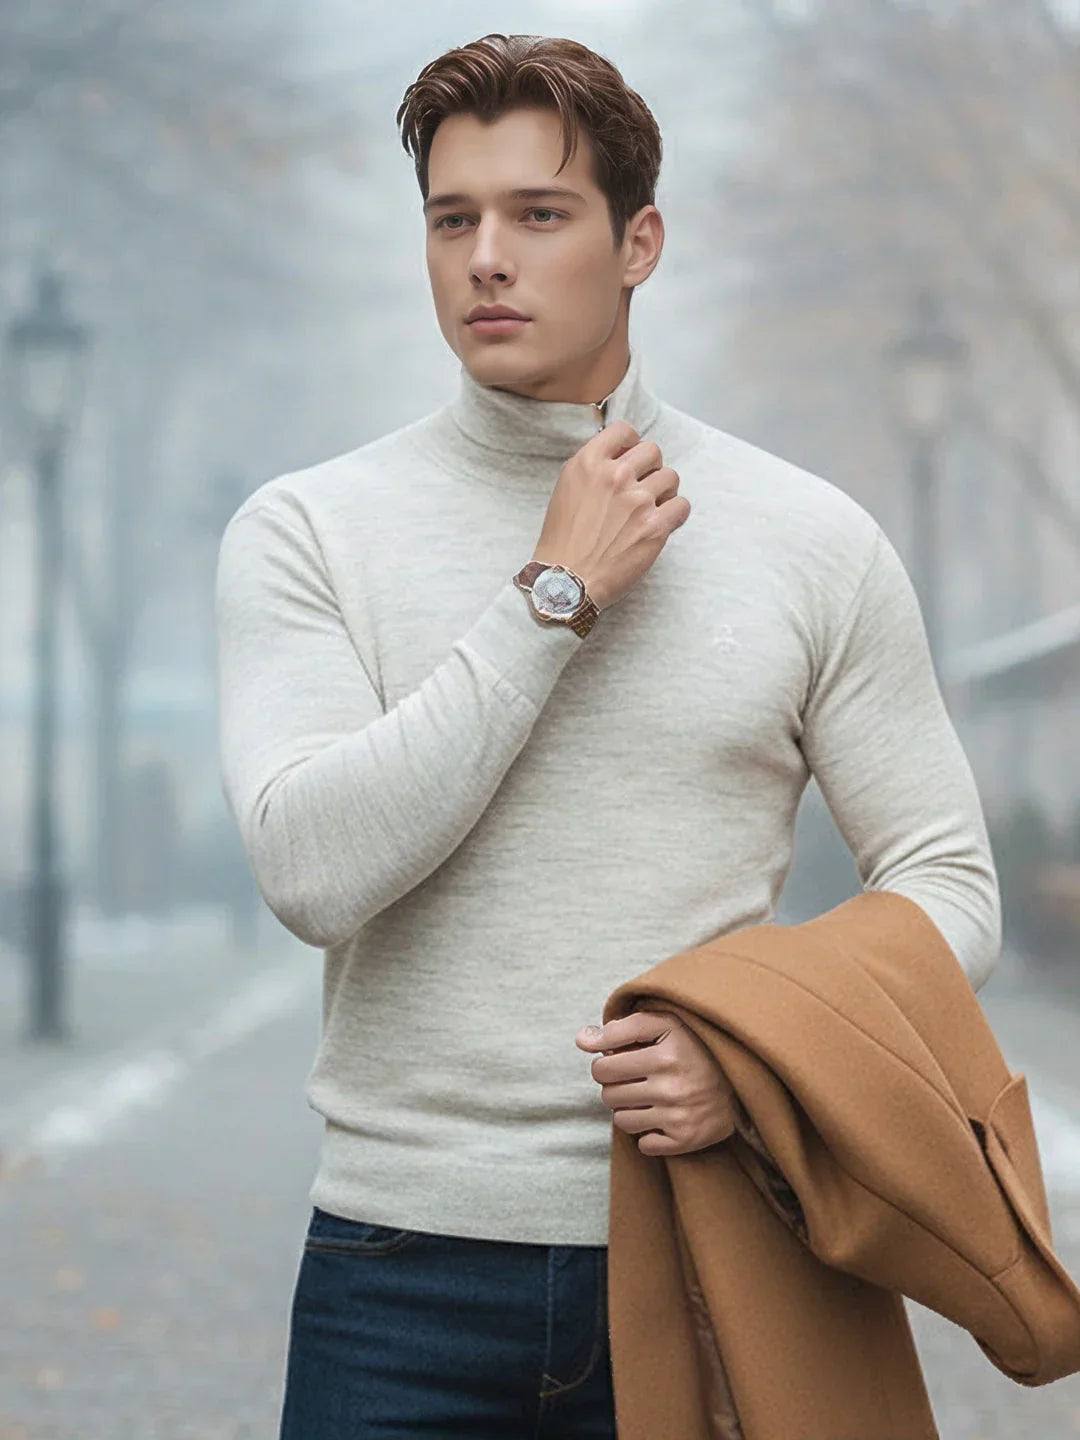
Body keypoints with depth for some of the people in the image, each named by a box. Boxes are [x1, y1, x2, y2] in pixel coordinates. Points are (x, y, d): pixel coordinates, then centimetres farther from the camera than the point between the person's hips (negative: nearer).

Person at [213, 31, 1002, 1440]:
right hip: (405, 1257, 0)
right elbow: (312, 871, -14)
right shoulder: (308, 531, 0)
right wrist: (554, 595, -12)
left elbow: (947, 881, 4)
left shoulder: (812, 540, 3)